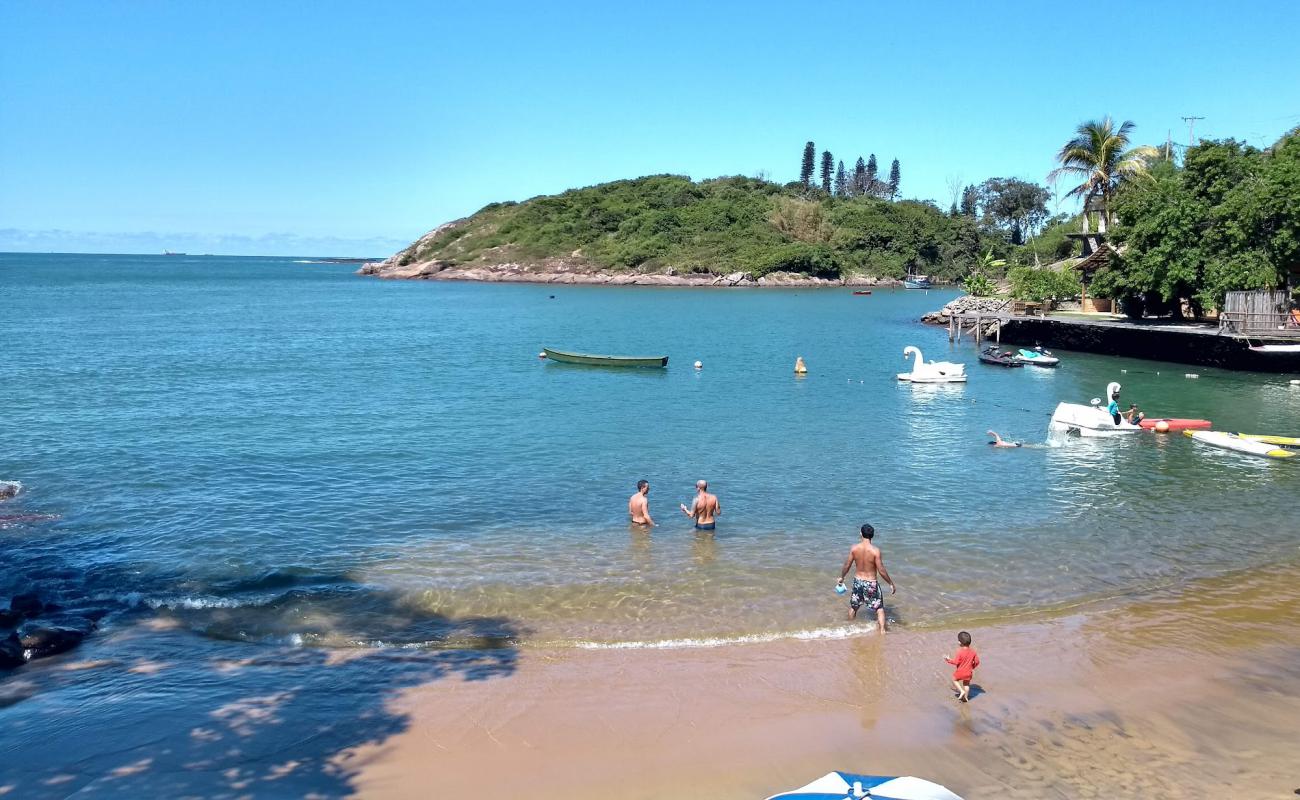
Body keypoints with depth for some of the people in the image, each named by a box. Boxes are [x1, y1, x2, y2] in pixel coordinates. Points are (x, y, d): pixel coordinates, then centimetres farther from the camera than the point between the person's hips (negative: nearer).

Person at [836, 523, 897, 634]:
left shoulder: (854, 548, -10)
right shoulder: (875, 551, -20)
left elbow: (847, 565, -1)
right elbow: (881, 571, -17)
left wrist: (841, 577, 17)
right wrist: (891, 583, -5)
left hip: (858, 581, 4)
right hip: (871, 583, -4)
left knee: (853, 607, 23)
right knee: (879, 608, 12)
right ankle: (882, 630, 4)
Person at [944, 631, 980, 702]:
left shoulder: (959, 652, -23)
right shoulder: (973, 652, -8)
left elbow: (956, 662, -22)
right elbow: (977, 661, -1)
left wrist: (949, 660, -6)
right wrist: (972, 667, 17)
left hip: (960, 672, -4)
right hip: (968, 672, 5)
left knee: (954, 680, 21)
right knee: (966, 684, 23)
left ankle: (962, 691, 8)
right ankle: (965, 697, 32)